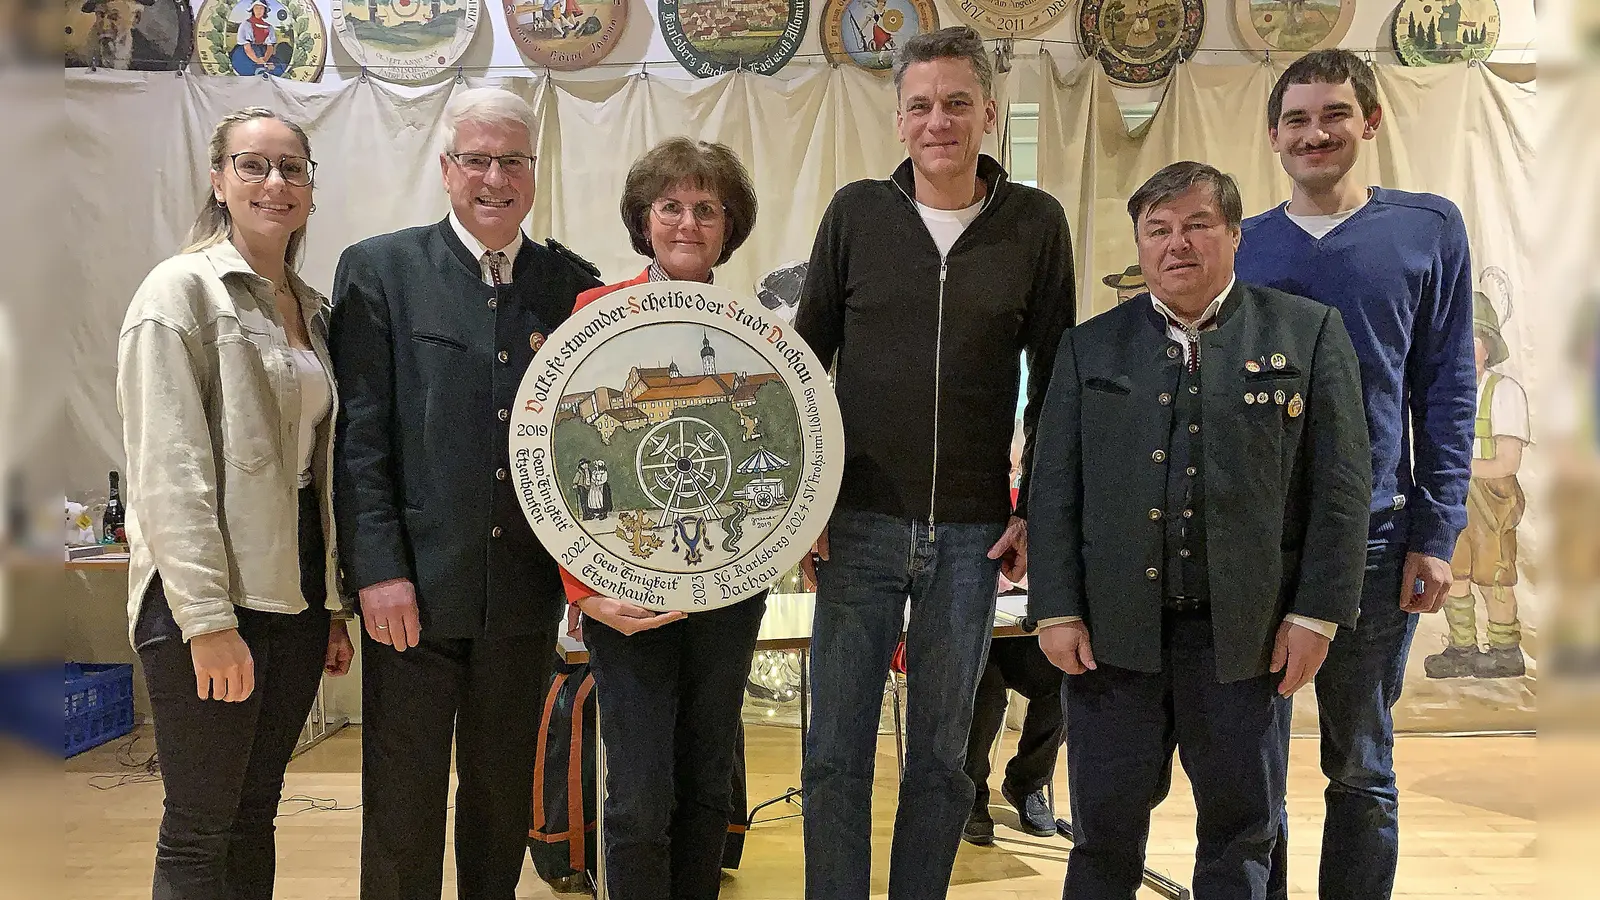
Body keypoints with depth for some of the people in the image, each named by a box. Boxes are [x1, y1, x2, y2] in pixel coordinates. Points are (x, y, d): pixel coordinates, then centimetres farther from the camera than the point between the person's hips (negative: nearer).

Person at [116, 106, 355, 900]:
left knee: (255, 815, 14)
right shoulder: (181, 289, -6)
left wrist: (334, 606, 11)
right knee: (199, 833, 3)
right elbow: (168, 468, -14)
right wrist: (208, 619, -19)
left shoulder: (312, 308, 14)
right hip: (209, 598, -6)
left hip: (294, 591, 6)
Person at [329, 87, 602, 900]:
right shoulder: (379, 269, -1)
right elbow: (357, 432, -5)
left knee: (505, 797, 17)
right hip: (416, 587, -2)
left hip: (528, 590, 3)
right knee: (402, 802, 9)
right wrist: (377, 569, -11)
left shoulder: (573, 282, 6)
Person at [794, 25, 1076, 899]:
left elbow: (1054, 382, 6)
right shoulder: (856, 211, 2)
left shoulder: (1036, 223, 2)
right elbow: (806, 360, 6)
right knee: (835, 752, 6)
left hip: (973, 532, 0)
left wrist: (1035, 511, 0)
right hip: (859, 523, 0)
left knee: (941, 754, 12)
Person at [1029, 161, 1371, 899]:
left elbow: (1341, 483, 0)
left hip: (1246, 634, -1)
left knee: (1242, 833, 13)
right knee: (1104, 831, 10)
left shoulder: (1308, 332, 3)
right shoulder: (1091, 346, 8)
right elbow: (1054, 486, 4)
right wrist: (1056, 610, -3)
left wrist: (1317, 613, -6)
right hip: (1111, 629, 1)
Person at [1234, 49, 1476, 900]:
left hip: (1372, 537, -1)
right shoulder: (1240, 246, 6)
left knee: (1361, 765, 10)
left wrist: (1436, 534, -5)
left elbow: (1446, 391, 1)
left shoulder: (1428, 228, 3)